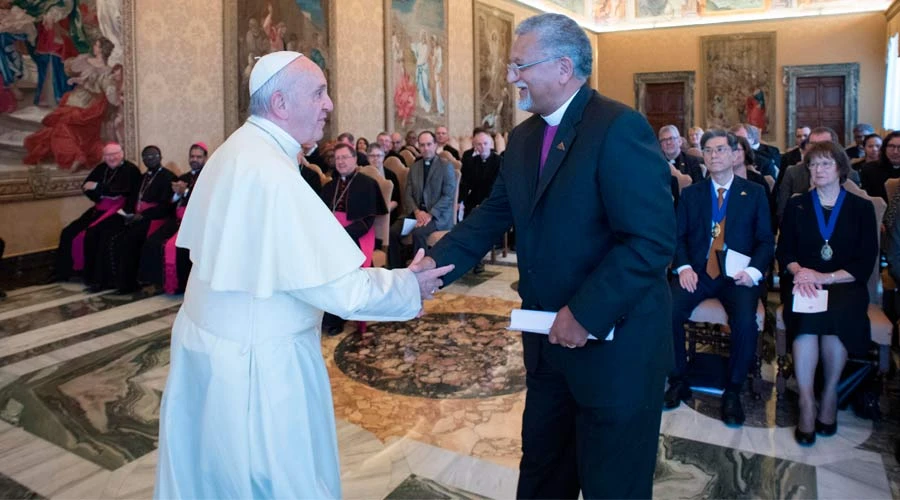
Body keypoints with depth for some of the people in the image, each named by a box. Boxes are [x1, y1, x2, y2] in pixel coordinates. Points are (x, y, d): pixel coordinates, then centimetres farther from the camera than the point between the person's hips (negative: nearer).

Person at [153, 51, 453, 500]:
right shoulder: (272, 172, -26)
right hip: (256, 361, -9)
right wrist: (409, 285, -12)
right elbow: (340, 289, -28)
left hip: (210, 341, 9)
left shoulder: (234, 151, 3)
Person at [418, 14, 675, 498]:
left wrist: (586, 314, -24)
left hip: (615, 344, -7)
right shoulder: (523, 137, 8)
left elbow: (653, 238, -23)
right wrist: (436, 263, -7)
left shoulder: (620, 128, -18)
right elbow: (492, 216, 6)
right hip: (549, 343, 7)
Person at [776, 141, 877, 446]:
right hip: (803, 284, 1)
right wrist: (799, 271, -15)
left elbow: (866, 262, 1)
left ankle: (830, 394, -19)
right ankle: (806, 402, -31)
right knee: (806, 314, -33)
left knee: (837, 313, -34)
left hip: (844, 285, 0)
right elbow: (783, 251, 8)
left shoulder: (861, 208, 10)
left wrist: (826, 277, -16)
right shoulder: (796, 206, 15)